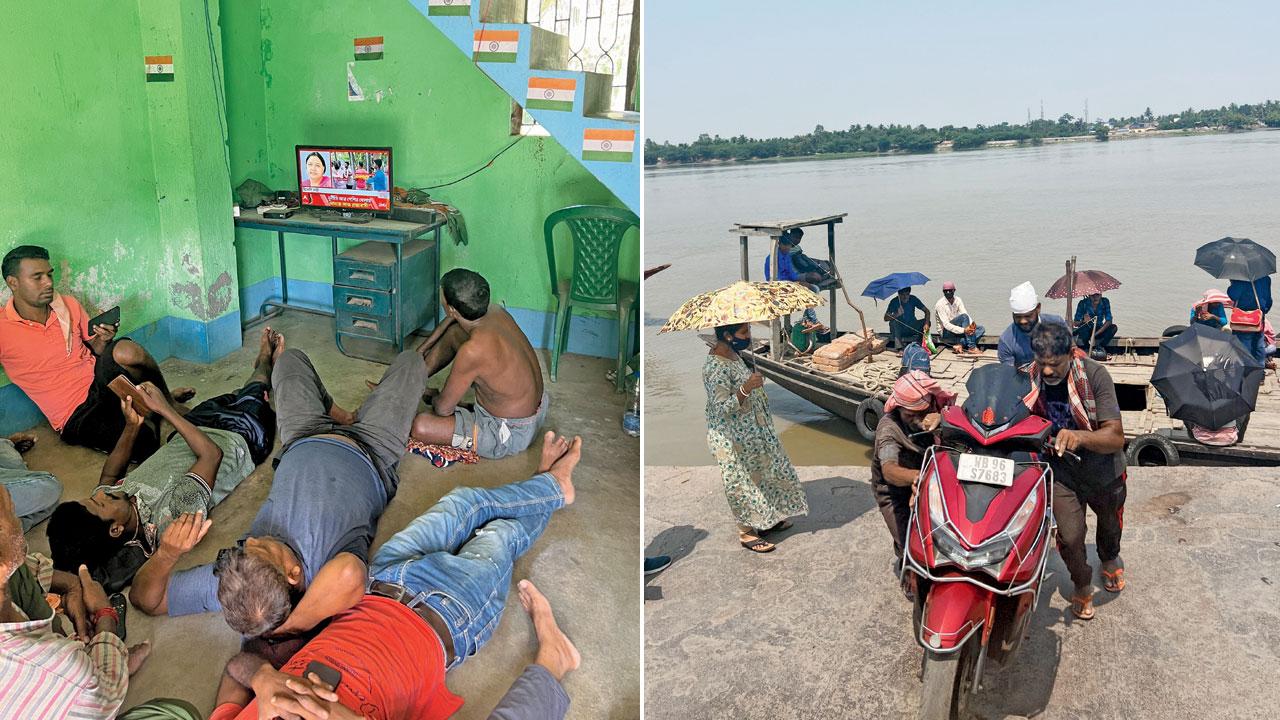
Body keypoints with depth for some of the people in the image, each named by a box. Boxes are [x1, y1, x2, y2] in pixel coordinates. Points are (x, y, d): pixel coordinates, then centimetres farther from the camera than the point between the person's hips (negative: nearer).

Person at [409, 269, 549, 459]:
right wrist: (422, 350, 19)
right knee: (453, 333, 11)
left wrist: (433, 398, 4)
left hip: (510, 434, -8)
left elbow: (443, 409, -19)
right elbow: (454, 318, 15)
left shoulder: (473, 350, -34)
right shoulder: (497, 311, -11)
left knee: (420, 426, -20)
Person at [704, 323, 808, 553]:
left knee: (760, 475, 20)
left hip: (749, 431, 10)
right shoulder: (716, 367, -28)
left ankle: (765, 521, 38)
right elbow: (722, 408, -30)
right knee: (742, 482, 5)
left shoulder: (731, 354, 2)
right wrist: (745, 389, -41)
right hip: (732, 439, -10)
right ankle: (746, 533, 22)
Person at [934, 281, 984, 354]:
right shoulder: (940, 305, -15)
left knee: (981, 329, -8)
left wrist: (972, 325, -28)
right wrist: (963, 330, -35)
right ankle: (972, 347, -33)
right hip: (947, 334, -7)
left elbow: (967, 315, -6)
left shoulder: (958, 300, 4)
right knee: (963, 316, -29)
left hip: (957, 331, 7)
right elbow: (946, 325, -24)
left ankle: (960, 344, -26)